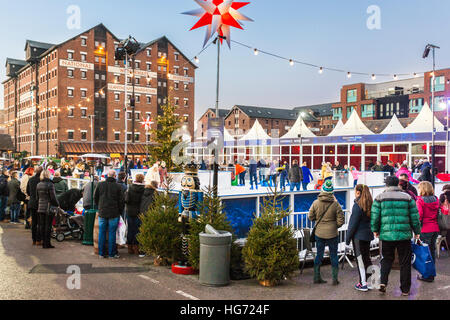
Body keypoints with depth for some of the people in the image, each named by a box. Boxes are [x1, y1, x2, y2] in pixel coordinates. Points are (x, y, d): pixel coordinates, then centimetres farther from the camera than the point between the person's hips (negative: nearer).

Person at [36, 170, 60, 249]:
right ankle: (47, 243, 2)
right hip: (49, 208, -6)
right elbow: (53, 197, -12)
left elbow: (37, 197, 14)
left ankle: (43, 242, 16)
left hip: (40, 208, 6)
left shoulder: (38, 185, 8)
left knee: (42, 225, 11)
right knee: (48, 226, -1)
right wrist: (57, 204, 1)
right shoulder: (50, 184, -13)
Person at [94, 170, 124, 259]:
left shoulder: (100, 184, 1)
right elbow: (121, 201, -4)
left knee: (101, 232, 10)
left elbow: (95, 198, 9)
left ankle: (101, 253, 16)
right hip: (114, 214, -2)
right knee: (112, 233, 4)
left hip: (102, 213, 3)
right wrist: (120, 212, 8)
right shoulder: (118, 186, -7)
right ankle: (112, 253, 9)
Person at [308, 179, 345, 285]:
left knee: (319, 254, 14)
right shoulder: (335, 204, -12)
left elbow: (310, 217, 1)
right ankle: (335, 279, 14)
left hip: (319, 233, 2)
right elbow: (341, 221, -8)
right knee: (334, 255, 11)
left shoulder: (315, 203, -8)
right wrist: (334, 226, 11)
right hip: (332, 234, -2)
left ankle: (317, 277, 19)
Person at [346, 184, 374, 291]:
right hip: (368, 235, 7)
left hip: (359, 236, -7)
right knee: (367, 258, 16)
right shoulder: (370, 204, 5)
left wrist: (348, 238, -8)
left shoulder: (357, 205, -16)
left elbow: (353, 223, -15)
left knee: (360, 259, 2)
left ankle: (363, 284, 7)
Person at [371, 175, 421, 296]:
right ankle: (405, 289, 17)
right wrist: (417, 232, 16)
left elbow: (375, 216, -1)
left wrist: (375, 230, 13)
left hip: (386, 235, 0)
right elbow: (415, 217, 5)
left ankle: (383, 282, -3)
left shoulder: (380, 197, 0)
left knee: (386, 259, 15)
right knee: (405, 262, 11)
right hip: (404, 236, 0)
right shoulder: (407, 197, 3)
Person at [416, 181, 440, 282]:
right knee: (432, 250, 15)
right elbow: (439, 213, 14)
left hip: (425, 230, -6)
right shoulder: (436, 199, 6)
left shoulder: (420, 200, -12)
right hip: (435, 228, 6)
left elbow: (419, 215, -16)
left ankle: (427, 275, 4)